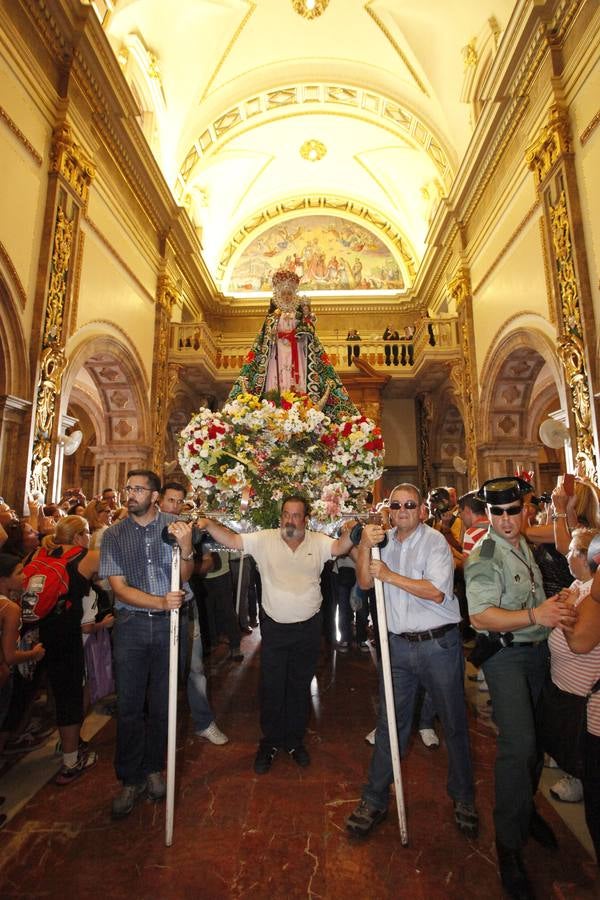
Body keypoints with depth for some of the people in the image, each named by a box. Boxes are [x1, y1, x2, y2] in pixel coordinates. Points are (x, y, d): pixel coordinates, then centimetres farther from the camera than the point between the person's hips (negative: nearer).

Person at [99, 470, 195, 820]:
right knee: (129, 705, 9)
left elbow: (185, 576, -9)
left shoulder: (174, 525, -5)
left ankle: (153, 768, 36)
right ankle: (131, 780, 30)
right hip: (132, 624, 1)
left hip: (169, 622, 0)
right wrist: (161, 602, -22)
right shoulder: (114, 535, -2)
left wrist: (186, 548, -31)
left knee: (162, 703, 14)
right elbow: (119, 588, -6)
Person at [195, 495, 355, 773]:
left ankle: (295, 740, 40)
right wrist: (208, 524, -33)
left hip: (308, 627, 1)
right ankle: (270, 742, 36)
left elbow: (340, 547, -22)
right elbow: (231, 539, -16)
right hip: (274, 627, -1)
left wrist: (352, 533, -43)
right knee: (271, 687, 13)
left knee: (300, 686, 19)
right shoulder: (264, 539, -8)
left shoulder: (318, 541, -6)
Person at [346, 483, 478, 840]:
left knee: (455, 724, 14)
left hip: (439, 644, -3)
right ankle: (375, 800, 29)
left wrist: (390, 576, -19)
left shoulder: (435, 541, -10)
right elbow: (365, 582, -2)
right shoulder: (384, 541, 5)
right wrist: (365, 547, -18)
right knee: (389, 724, 13)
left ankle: (464, 798, 38)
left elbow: (436, 592, -20)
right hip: (398, 645, 4)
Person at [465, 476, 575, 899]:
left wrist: (556, 606, 7)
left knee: (535, 738, 16)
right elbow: (480, 616, -26)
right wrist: (534, 615, -33)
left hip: (539, 651, 7)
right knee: (519, 744, -12)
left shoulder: (527, 546, 8)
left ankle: (525, 808, 40)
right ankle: (509, 844, 6)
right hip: (505, 655, -7)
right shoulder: (483, 557, -18)